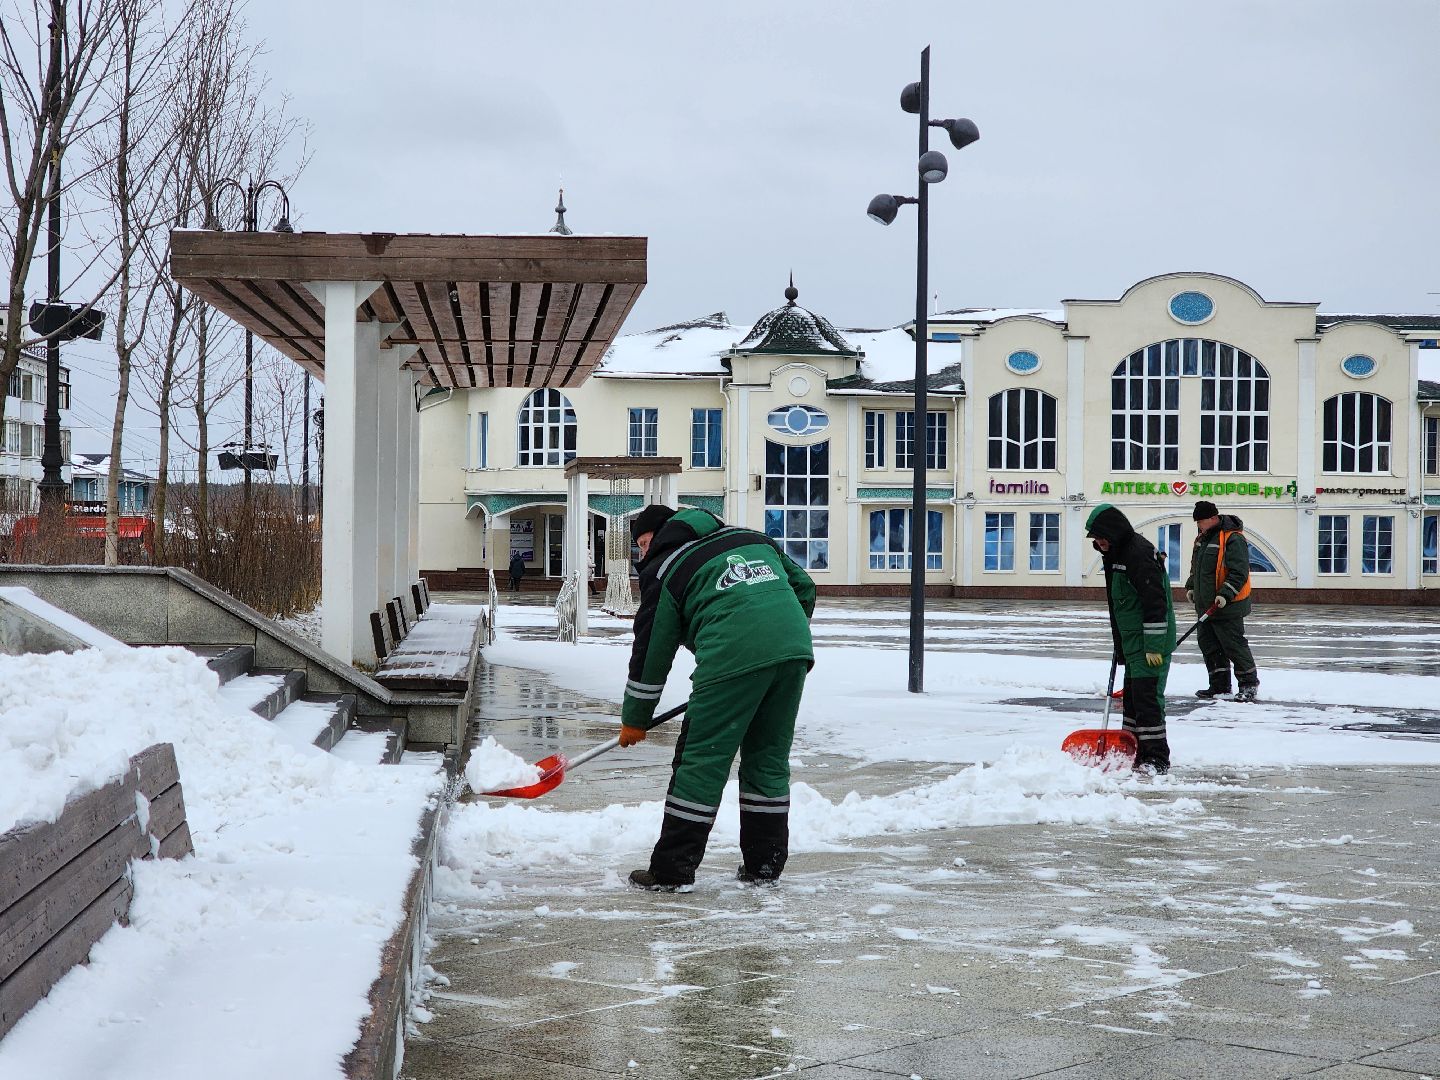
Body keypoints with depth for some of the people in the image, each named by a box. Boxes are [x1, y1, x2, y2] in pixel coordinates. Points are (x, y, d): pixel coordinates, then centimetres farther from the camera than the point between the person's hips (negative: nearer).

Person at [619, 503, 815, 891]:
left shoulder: (664, 568, 12)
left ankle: (671, 869, 6)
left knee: (701, 760, 2)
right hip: (795, 648, 6)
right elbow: (804, 587, 26)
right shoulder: (750, 537, 27)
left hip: (733, 656, -6)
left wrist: (635, 721, 23)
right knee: (769, 758, 17)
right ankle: (764, 865, 21)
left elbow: (651, 649, 13)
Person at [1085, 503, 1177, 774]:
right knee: (1131, 697, 14)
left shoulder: (1139, 553, -19)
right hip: (1132, 644, 11)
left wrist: (1154, 646, -24)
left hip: (1151, 643, -11)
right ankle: (1137, 754, 20)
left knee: (1147, 696, -11)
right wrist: (1119, 645, 25)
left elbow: (1155, 602, -23)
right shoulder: (1117, 554, 14)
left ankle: (1157, 758, -7)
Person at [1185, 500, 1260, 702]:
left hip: (1227, 606, -9)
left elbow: (1239, 572, -21)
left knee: (1233, 644, -5)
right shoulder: (1202, 538, 13)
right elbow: (1196, 567, 27)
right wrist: (1191, 586, 17)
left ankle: (1249, 684, 5)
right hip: (1205, 605, 9)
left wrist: (1225, 594, -27)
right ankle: (1220, 685, 19)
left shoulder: (1233, 539, -16)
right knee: (1208, 644, 10)